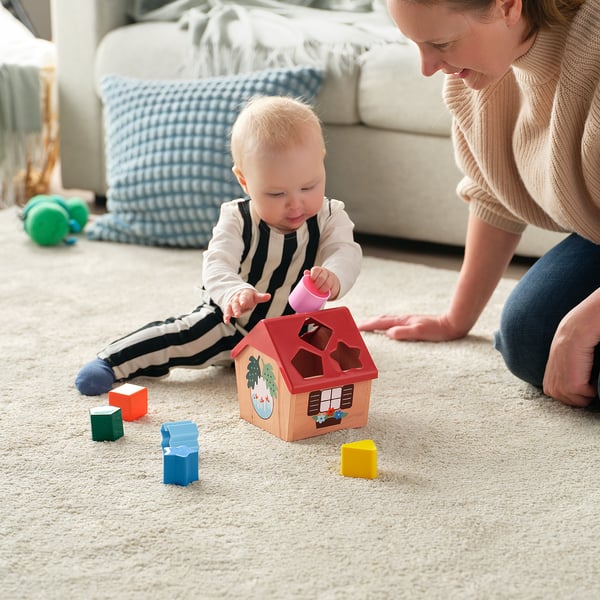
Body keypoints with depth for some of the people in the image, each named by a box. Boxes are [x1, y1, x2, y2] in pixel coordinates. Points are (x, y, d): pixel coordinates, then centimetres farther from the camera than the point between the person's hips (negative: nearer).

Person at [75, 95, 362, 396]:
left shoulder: (330, 217, -14)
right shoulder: (237, 220, -20)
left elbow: (345, 253, -29)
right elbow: (217, 265, -32)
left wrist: (333, 277, -56)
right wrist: (234, 293, -57)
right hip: (230, 323, -3)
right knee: (187, 334, -21)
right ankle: (111, 361, -11)